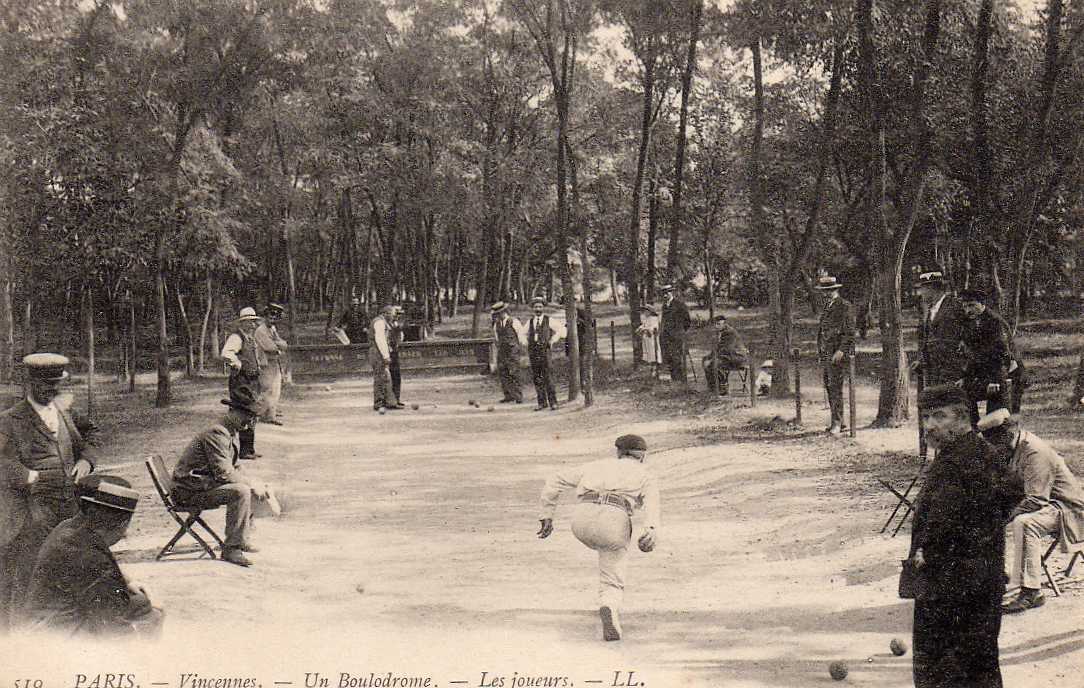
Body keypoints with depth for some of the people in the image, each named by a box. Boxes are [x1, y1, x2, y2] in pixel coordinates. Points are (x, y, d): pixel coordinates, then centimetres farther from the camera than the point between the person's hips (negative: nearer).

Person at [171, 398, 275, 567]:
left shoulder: (234, 433, 13)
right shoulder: (217, 433, -20)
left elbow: (234, 469, 21)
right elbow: (224, 473, -25)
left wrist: (257, 484, 5)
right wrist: (253, 483, -16)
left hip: (205, 483, 11)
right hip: (190, 492, -11)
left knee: (251, 487, 14)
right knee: (240, 492, -28)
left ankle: (241, 539, 21)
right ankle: (231, 549, -23)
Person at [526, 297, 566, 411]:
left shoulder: (549, 321, 5)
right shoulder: (530, 322, 15)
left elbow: (560, 330, 9)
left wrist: (552, 341, 1)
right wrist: (528, 344, 13)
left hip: (544, 351, -4)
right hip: (533, 352, 4)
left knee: (547, 377, -9)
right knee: (536, 378, 2)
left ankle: (553, 402, -6)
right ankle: (542, 402, 8)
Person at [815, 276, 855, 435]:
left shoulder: (845, 306, -8)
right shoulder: (827, 306, 18)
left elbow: (849, 331, -13)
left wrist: (841, 351, -19)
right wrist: (819, 349, 17)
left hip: (837, 354, -9)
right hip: (825, 353, 9)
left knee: (835, 387, -10)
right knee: (829, 387, 9)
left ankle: (837, 423, -8)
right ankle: (837, 421, 16)